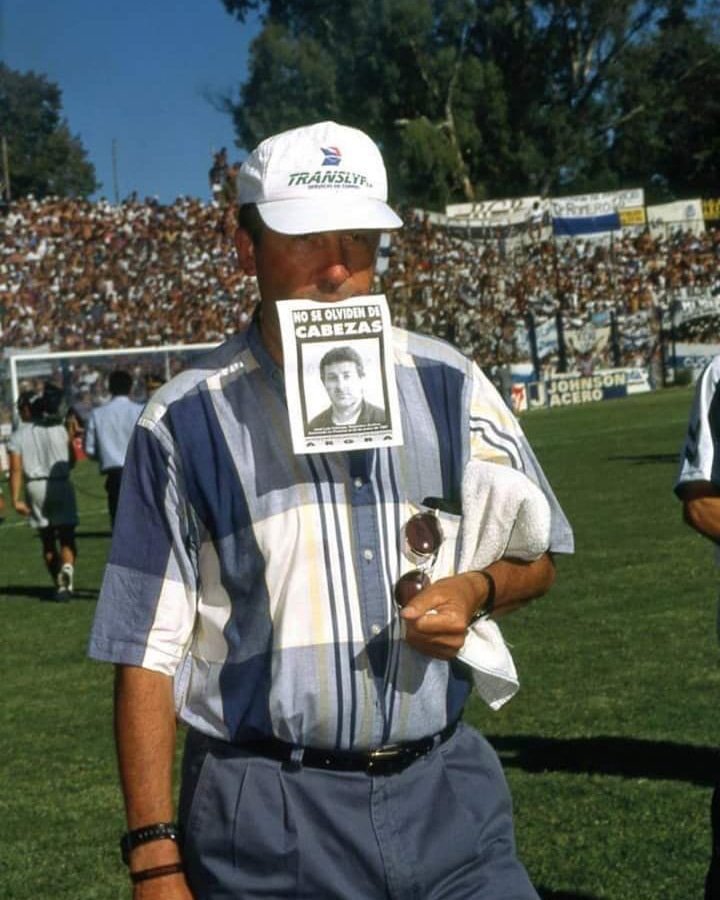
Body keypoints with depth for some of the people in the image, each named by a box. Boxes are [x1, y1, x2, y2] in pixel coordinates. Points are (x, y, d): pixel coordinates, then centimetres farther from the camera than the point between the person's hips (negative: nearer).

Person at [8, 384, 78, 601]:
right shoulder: (60, 429, 3)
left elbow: (16, 469, -8)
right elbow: (71, 461, 6)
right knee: (66, 537, 2)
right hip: (62, 485, 0)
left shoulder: (18, 436, -1)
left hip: (36, 487, 0)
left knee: (48, 540, 11)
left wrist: (16, 499, -9)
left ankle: (60, 583, 12)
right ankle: (67, 567, -28)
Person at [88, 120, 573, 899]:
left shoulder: (448, 386, 3)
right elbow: (147, 653, -4)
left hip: (445, 795, 3)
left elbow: (535, 555, 14)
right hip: (264, 826, -2)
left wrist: (476, 588, -9)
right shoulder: (184, 422, -5)